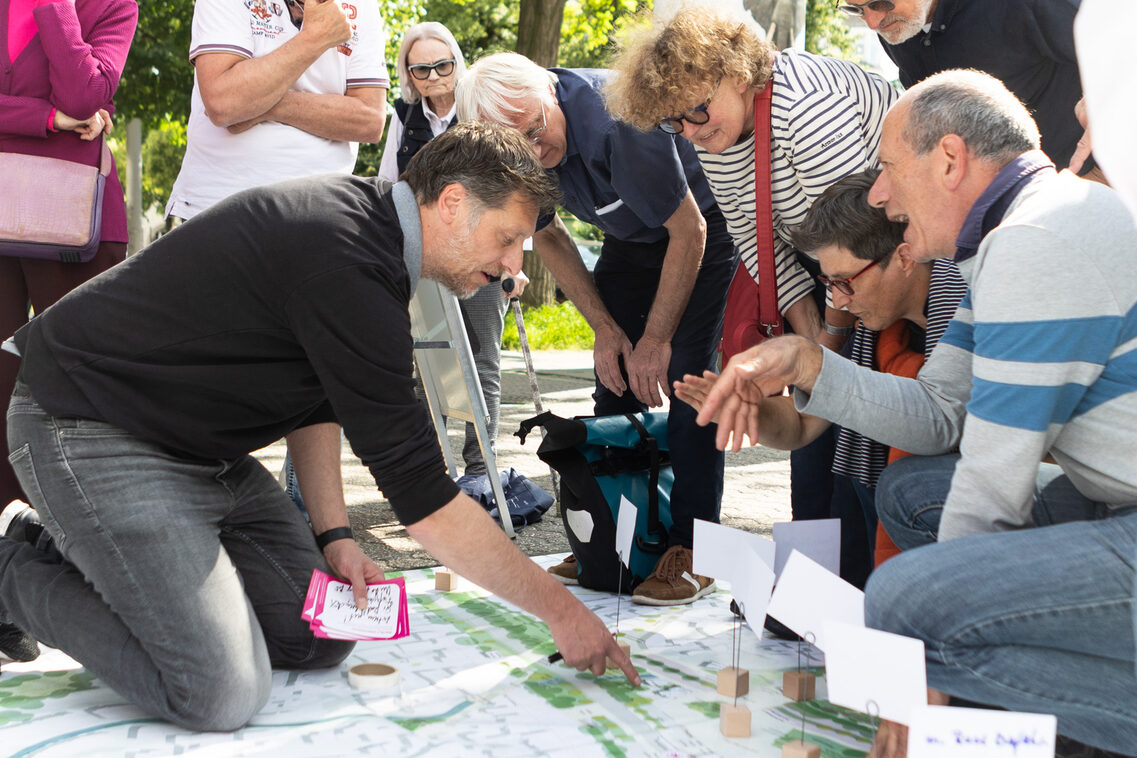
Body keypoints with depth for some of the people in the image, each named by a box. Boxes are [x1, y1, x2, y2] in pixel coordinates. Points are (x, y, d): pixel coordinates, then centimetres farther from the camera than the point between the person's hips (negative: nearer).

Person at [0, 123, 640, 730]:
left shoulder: (361, 222, 4)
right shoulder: (348, 264, -27)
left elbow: (316, 393, 16)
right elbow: (421, 495, -24)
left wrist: (334, 535, 5)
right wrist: (561, 609, -16)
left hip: (198, 447, 10)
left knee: (322, 636, 5)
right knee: (223, 695, -21)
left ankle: (95, 554, 17)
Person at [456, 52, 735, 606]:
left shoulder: (616, 119, -37)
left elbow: (688, 232, -27)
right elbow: (548, 236, 3)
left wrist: (656, 339, -18)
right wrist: (604, 327, -3)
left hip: (700, 226, -6)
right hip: (629, 241, 6)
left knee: (686, 378, -16)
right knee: (615, 380, -1)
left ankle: (691, 549, -12)